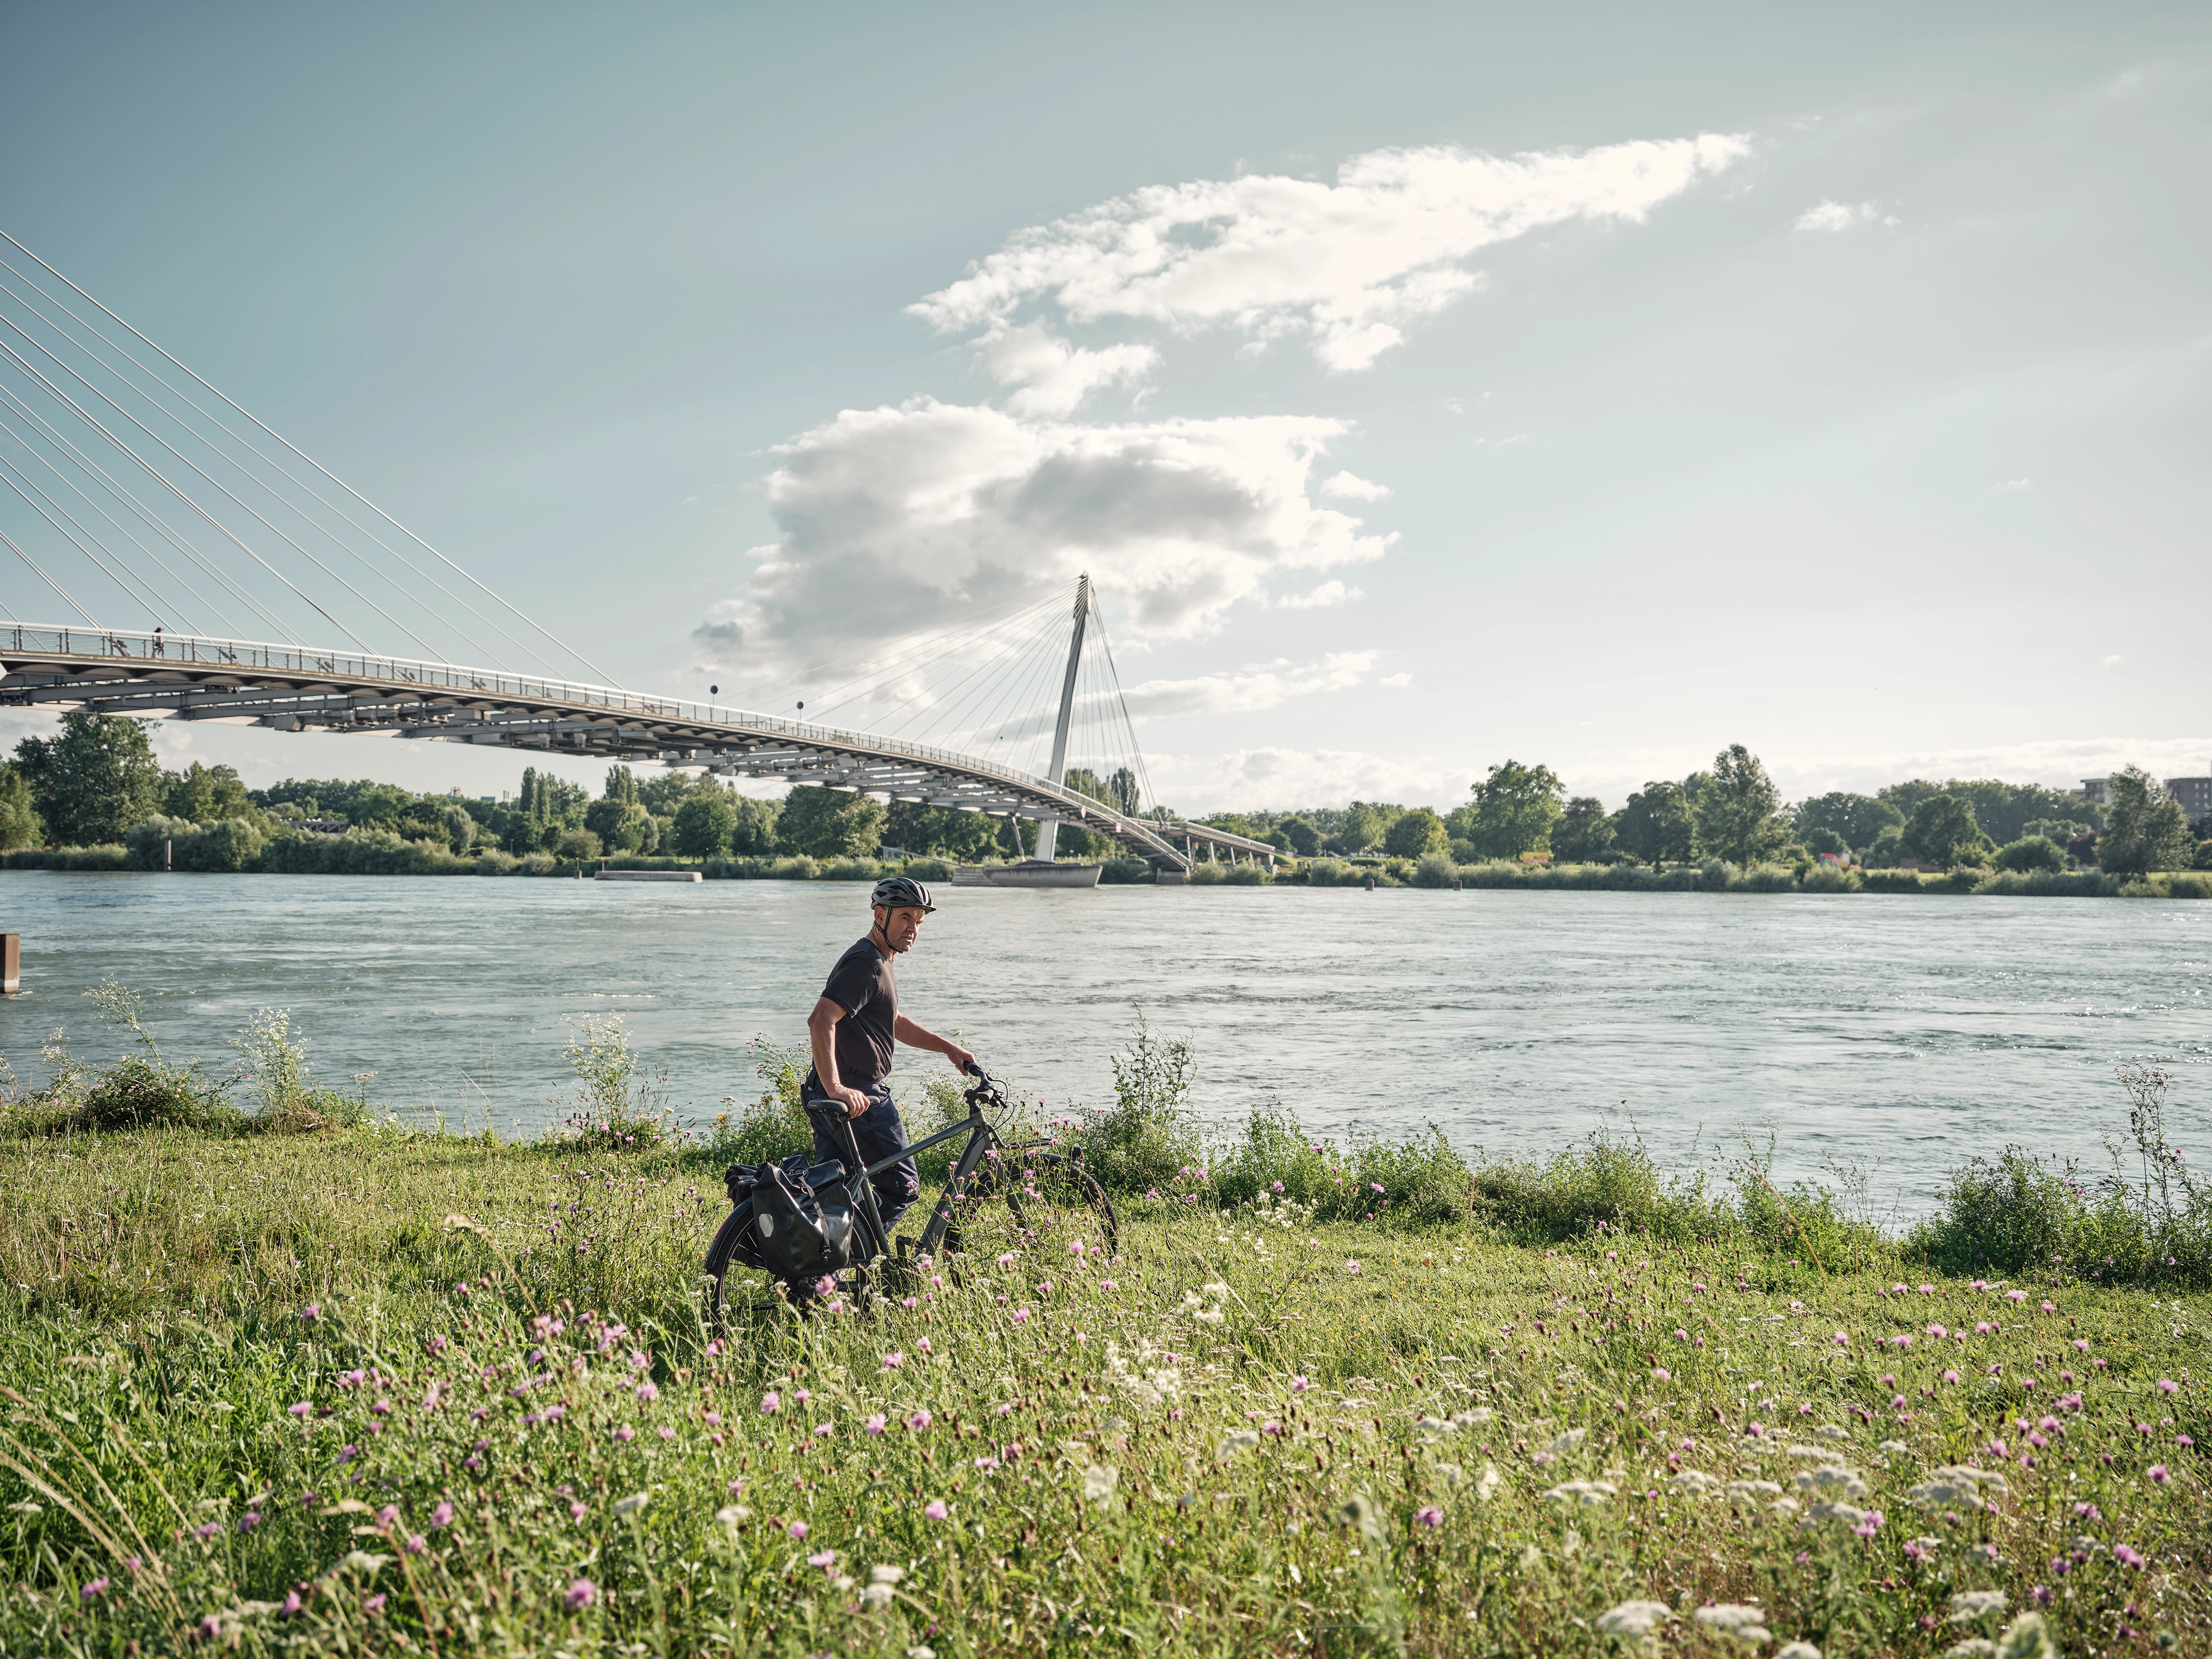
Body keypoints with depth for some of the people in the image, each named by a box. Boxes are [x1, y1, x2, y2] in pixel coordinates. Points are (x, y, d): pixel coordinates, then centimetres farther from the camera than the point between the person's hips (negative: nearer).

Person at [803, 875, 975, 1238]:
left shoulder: (877, 962, 20)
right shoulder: (867, 963, -15)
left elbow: (895, 1023, 33)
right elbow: (820, 1020, -27)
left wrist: (948, 1048, 27)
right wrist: (835, 1088, -33)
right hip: (861, 1099, -10)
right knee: (902, 1187, -1)